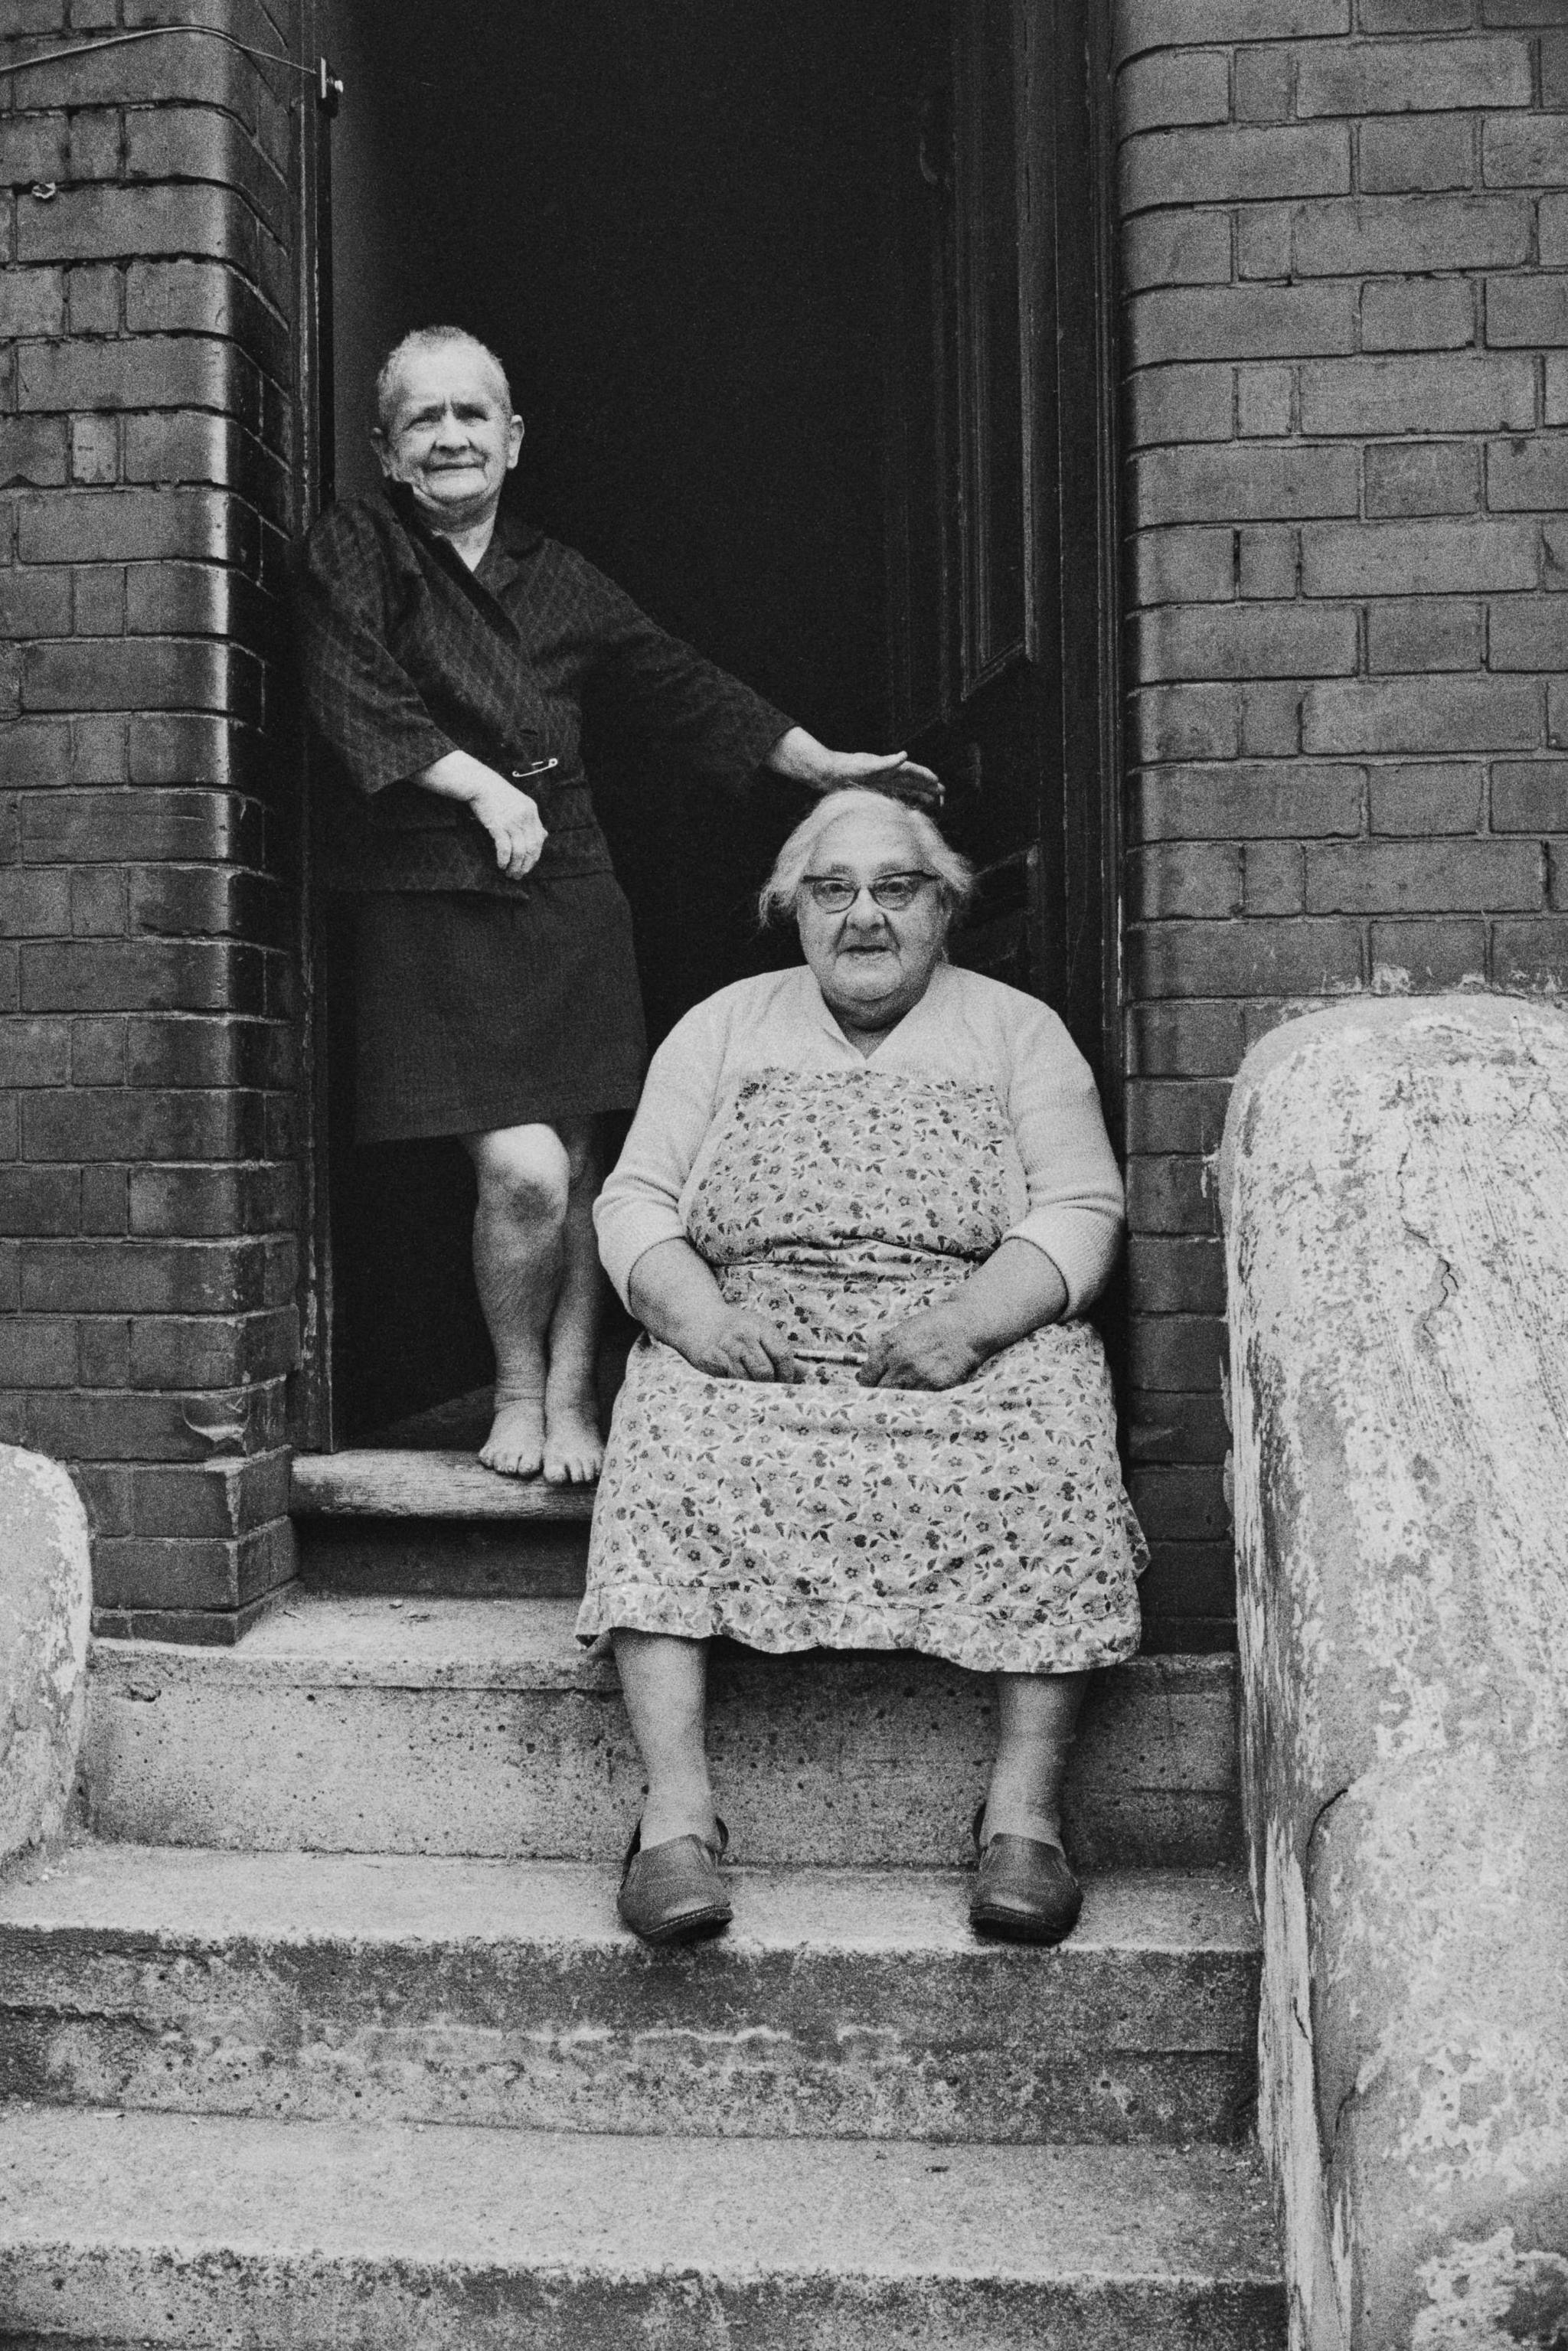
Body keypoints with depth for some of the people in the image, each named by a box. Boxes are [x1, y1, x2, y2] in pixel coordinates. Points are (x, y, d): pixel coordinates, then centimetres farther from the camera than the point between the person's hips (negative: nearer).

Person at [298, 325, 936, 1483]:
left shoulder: (560, 579, 15)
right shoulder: (357, 546, 2)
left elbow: (680, 684, 20)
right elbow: (352, 691, -9)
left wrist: (825, 766, 20)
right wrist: (482, 785, -16)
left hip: (568, 890, 4)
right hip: (430, 899, -4)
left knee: (575, 1163, 4)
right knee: (524, 1171, -12)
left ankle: (571, 1398, 18)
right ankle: (518, 1391, 12)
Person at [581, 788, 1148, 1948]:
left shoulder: (1017, 1029, 15)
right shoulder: (724, 1026, 19)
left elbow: (1081, 1211, 3)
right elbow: (635, 1202, 10)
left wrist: (970, 1322, -16)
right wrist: (698, 1316, -12)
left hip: (977, 1339, 0)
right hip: (749, 1336, 1)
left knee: (1054, 1457, -32)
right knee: (671, 1447, -31)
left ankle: (1026, 1809, -28)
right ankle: (678, 1811, -32)